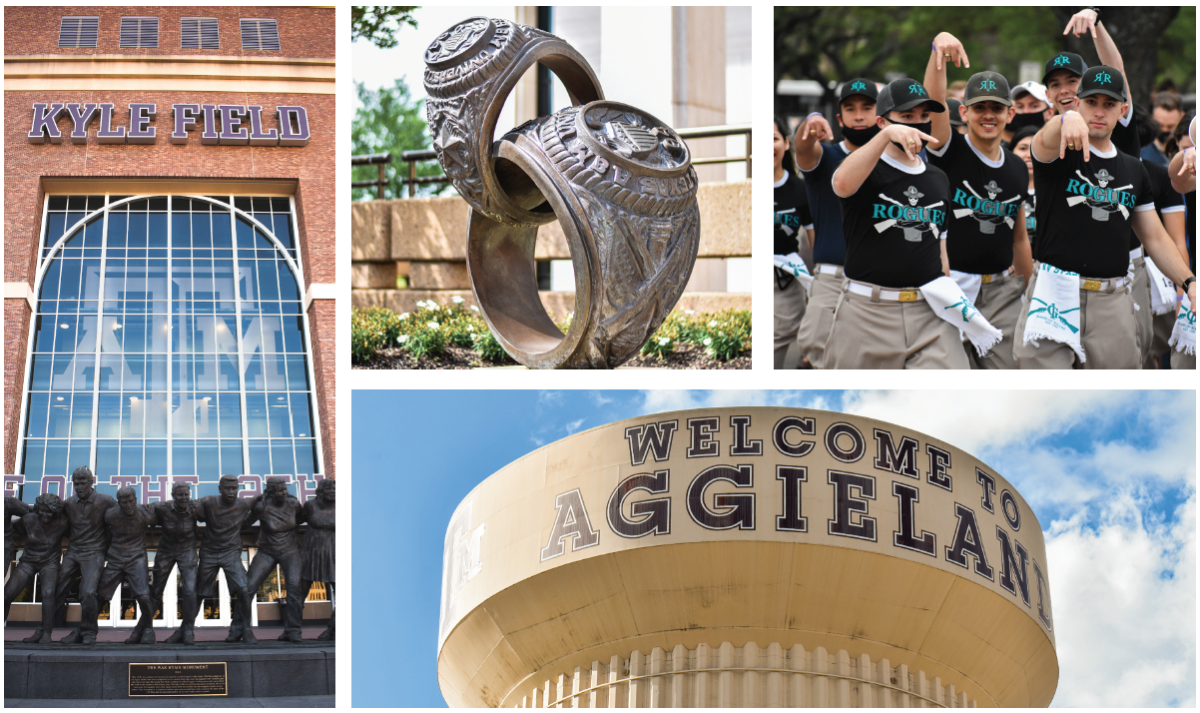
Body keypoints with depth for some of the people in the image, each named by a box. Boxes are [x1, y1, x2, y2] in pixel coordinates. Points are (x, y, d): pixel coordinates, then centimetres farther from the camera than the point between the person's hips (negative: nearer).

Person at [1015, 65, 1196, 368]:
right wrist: (1068, 119, -49)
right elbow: (1046, 140, -24)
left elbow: (1155, 237, 19)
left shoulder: (1134, 171, 17)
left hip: (1113, 301, 4)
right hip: (1055, 295, -4)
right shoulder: (1060, 153, 2)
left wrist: (1188, 281, 4)